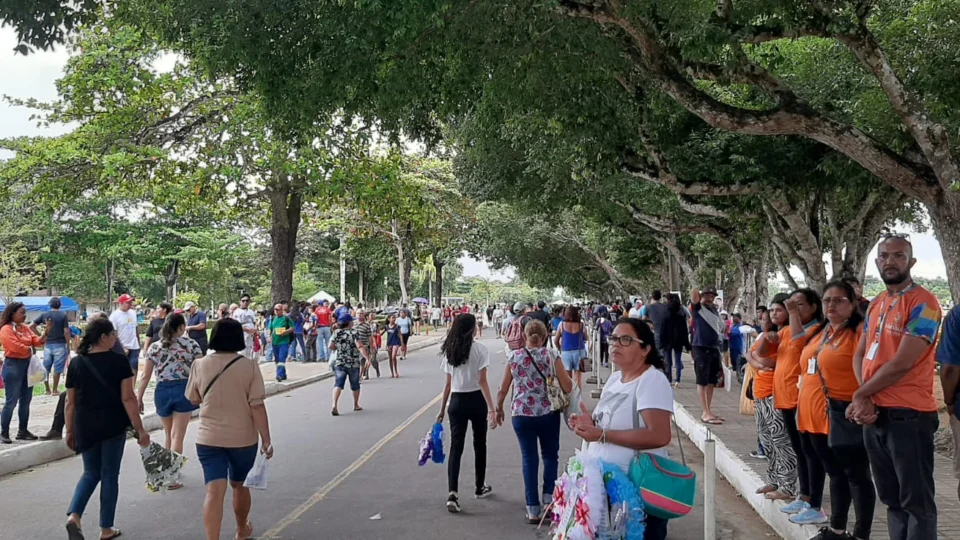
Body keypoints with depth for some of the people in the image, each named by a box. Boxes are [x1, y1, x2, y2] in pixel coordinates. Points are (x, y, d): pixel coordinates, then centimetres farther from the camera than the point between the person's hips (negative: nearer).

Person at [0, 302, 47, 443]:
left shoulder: (25, 328, 11)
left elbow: (37, 341, 3)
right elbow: (17, 347, -20)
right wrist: (30, 349, -4)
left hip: (27, 365, 8)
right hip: (13, 366, -8)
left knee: (26, 400, 12)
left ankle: (23, 431, 21)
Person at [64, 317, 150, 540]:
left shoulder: (76, 363, 0)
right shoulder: (119, 361, -11)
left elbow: (71, 402, 4)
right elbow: (127, 398, -13)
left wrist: (70, 431, 14)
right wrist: (140, 429, -9)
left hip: (85, 427, 3)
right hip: (113, 426, -3)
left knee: (91, 473, 19)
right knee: (109, 474, 9)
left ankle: (74, 515, -3)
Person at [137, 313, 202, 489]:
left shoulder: (154, 347, 6)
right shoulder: (191, 344, -2)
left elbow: (145, 376, 4)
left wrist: (139, 397, 11)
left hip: (162, 391, 3)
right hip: (183, 390, -3)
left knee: (168, 434, 21)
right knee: (177, 436, 1)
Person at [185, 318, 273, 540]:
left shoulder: (199, 365, -5)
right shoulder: (249, 366, -11)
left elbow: (193, 399, 8)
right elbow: (257, 406, -13)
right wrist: (266, 440, -9)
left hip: (209, 437, 0)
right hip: (243, 437, 0)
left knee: (214, 491, -4)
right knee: (239, 484, 20)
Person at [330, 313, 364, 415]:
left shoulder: (336, 333, 3)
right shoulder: (353, 333, -9)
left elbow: (331, 346, 2)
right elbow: (359, 347, -20)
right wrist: (366, 357, -23)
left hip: (339, 363, 2)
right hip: (353, 363, -2)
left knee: (338, 384, -5)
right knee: (355, 384, 16)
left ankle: (334, 405, -26)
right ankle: (356, 405, 31)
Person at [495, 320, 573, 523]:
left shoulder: (514, 357, 0)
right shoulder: (552, 357, -5)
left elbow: (503, 389, 6)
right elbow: (568, 388, -4)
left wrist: (499, 409, 22)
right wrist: (565, 375, 16)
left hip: (521, 415, 1)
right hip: (548, 414, -1)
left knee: (529, 459, 9)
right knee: (550, 455, 19)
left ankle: (533, 509, 10)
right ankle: (549, 498, 9)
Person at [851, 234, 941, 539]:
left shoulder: (923, 303, -12)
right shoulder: (875, 305, 13)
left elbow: (902, 364, -19)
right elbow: (859, 355, 12)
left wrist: (860, 395, -8)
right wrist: (864, 400, -5)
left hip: (908, 415, -8)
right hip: (873, 413, 8)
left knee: (916, 500, 2)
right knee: (891, 499, 17)